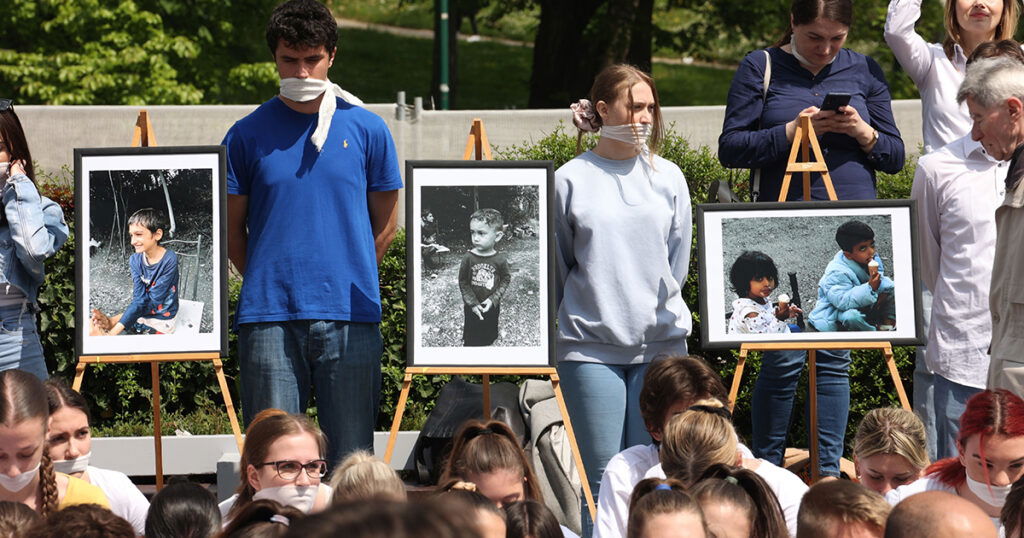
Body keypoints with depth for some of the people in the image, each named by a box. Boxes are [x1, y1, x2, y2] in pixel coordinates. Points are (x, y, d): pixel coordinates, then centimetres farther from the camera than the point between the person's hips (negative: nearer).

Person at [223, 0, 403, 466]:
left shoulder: (366, 130, 7)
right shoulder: (248, 135, 5)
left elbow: (385, 226, 14)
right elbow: (231, 230, 11)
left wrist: (345, 279, 10)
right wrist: (270, 285, 6)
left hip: (350, 318, 0)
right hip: (269, 320, 0)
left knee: (353, 456, 3)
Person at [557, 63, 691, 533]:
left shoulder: (668, 177, 8)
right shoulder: (570, 180, 0)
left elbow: (678, 264, 15)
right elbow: (555, 269, 7)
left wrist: (658, 310, 13)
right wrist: (586, 312, 9)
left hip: (661, 341, 2)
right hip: (591, 343, -2)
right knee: (601, 473, -2)